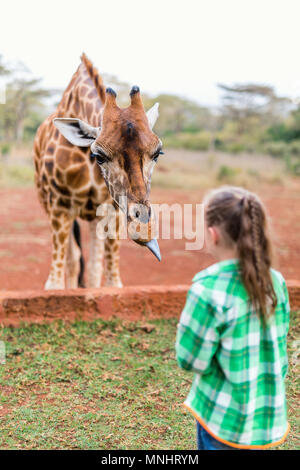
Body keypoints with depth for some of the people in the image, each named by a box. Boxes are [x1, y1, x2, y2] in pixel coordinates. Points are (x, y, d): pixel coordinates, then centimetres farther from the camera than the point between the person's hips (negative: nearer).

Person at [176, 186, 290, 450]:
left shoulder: (209, 289, -23)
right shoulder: (276, 282, -5)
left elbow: (191, 359, -16)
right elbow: (278, 345, 6)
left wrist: (185, 327, 0)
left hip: (224, 416, -5)